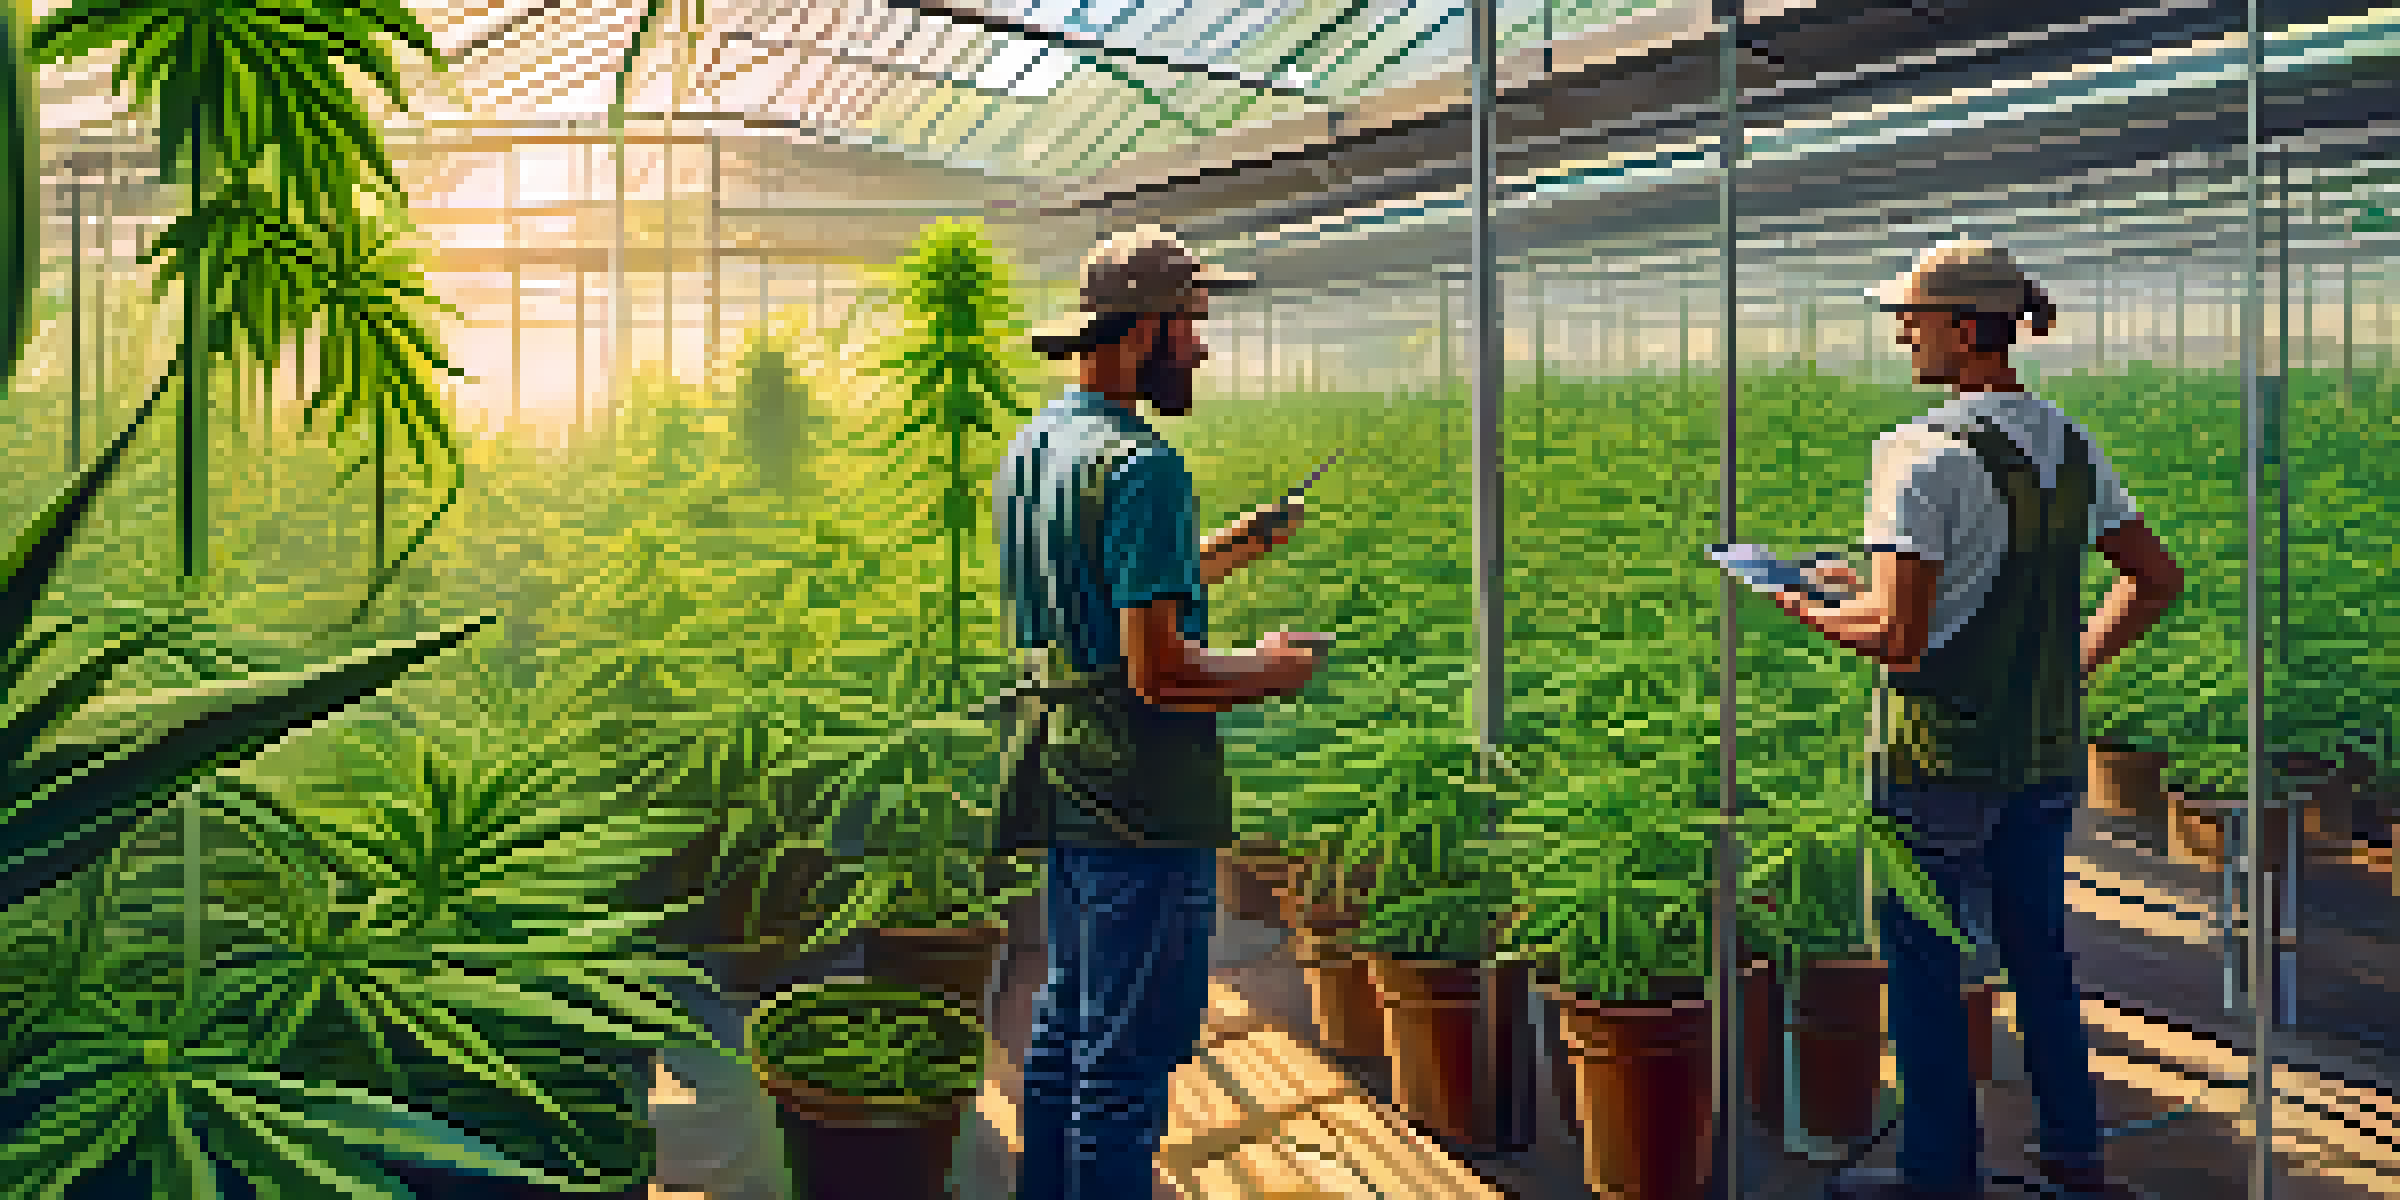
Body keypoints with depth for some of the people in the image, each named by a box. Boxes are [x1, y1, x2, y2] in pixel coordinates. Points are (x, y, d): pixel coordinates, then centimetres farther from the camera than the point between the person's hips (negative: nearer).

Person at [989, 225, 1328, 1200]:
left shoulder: (1030, 446, 11)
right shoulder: (1141, 464, -19)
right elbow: (1158, 671, -23)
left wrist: (1219, 554, 20)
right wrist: (1272, 672, -6)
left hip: (1064, 783, 10)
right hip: (1142, 791, -10)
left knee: (1065, 1022, 22)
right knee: (1130, 1048, 1)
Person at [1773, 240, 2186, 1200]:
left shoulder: (1924, 455, -18)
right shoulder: (2070, 445, 6)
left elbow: (1899, 640, -23)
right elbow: (2157, 580, 14)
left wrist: (1814, 610, -6)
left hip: (1943, 753, -8)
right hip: (2046, 749, 8)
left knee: (1923, 960, 7)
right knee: (2038, 949, 20)